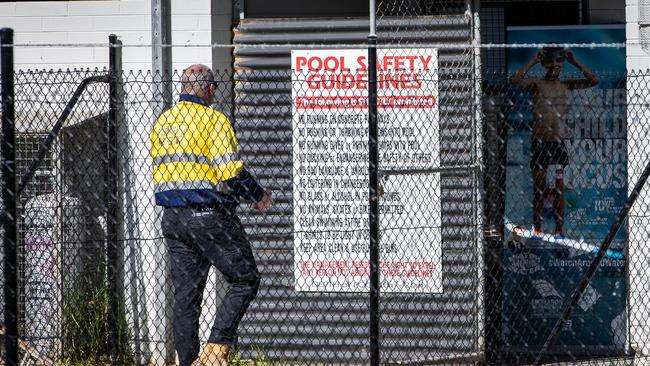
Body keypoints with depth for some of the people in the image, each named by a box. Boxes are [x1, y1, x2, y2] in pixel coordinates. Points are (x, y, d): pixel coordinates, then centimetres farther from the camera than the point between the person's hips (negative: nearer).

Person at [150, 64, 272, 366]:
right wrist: (258, 195, -1)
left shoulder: (162, 123, 14)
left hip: (171, 218, 7)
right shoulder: (213, 119, -9)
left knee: (185, 294, 9)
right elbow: (231, 171, -16)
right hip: (208, 216, -7)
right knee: (245, 280, 1)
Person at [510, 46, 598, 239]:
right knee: (539, 188, 4)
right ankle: (537, 228, 11)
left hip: (559, 141, 2)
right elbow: (515, 80, -21)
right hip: (540, 141, -2)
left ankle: (559, 229, 6)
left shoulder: (566, 85, 6)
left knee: (559, 187, 2)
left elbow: (593, 80, -1)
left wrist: (576, 63, -5)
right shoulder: (536, 84, -2)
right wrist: (532, 62, -17)